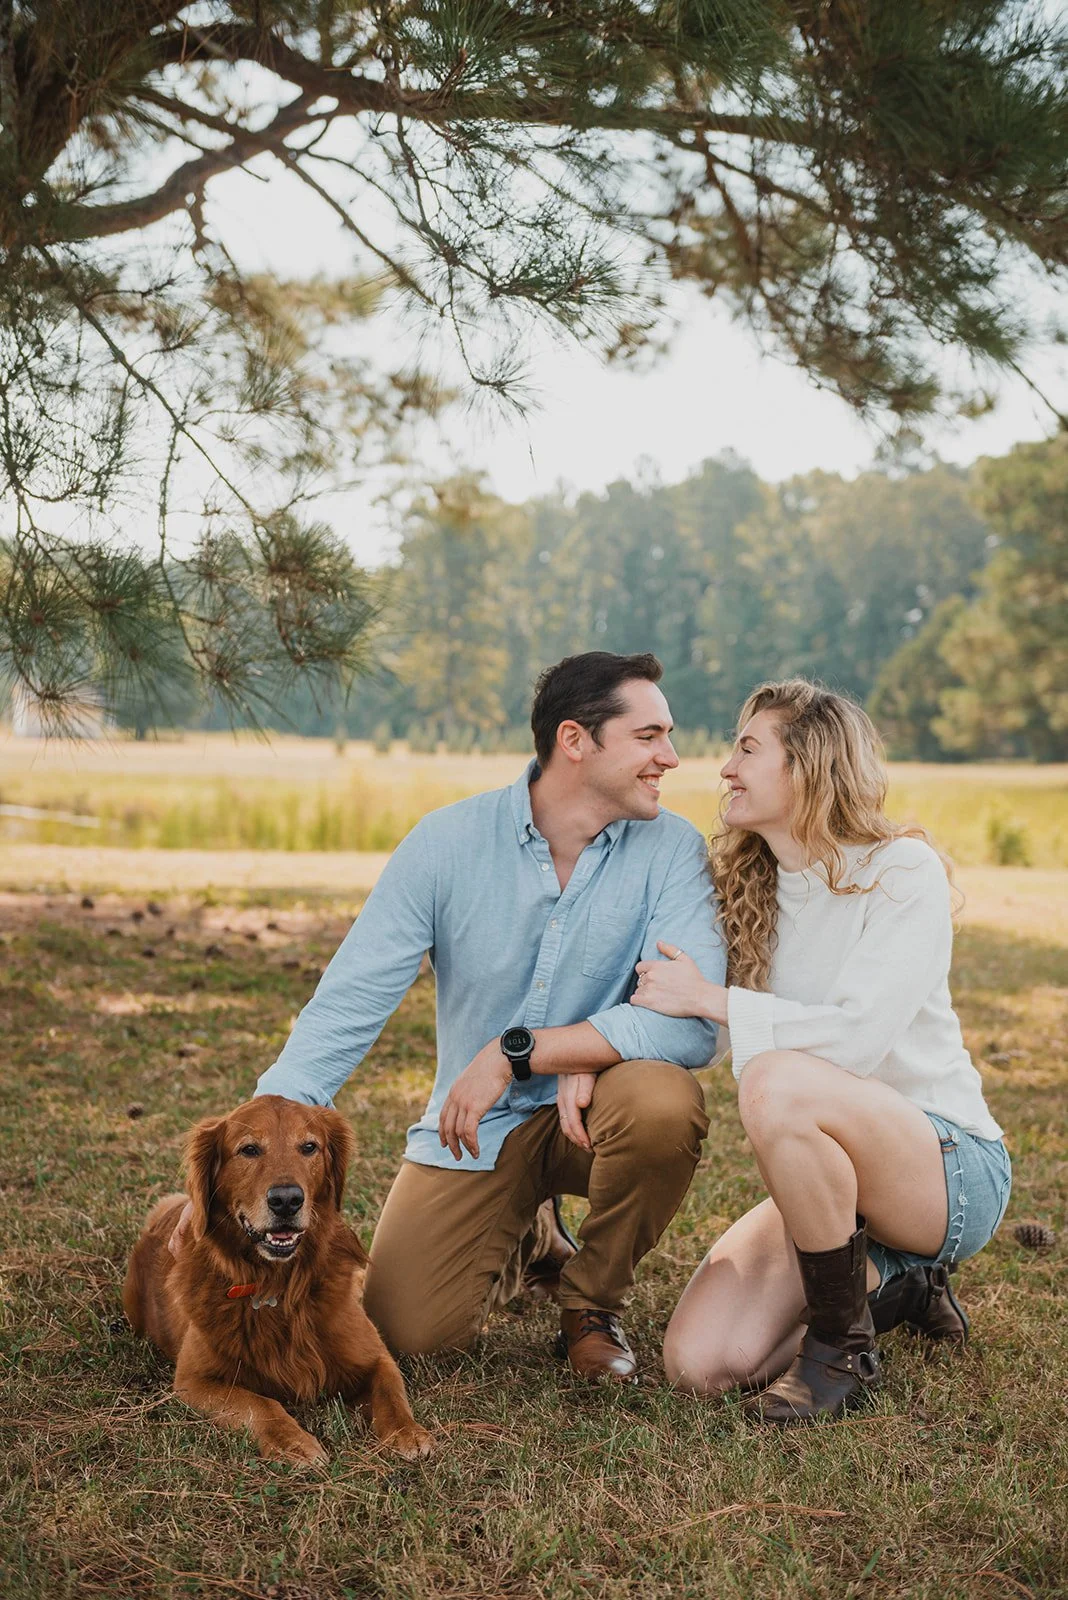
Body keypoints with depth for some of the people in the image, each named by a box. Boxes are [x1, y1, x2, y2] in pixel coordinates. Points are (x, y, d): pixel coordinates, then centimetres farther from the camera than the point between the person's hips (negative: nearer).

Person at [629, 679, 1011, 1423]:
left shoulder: (901, 871, -13)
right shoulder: (749, 888, 8)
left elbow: (857, 1037, -25)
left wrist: (707, 998, -22)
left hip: (951, 1169, -7)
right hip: (832, 1181, 7)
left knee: (778, 1082, -36)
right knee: (699, 1362, -15)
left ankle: (843, 1348, -16)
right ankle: (887, 1282, 14)